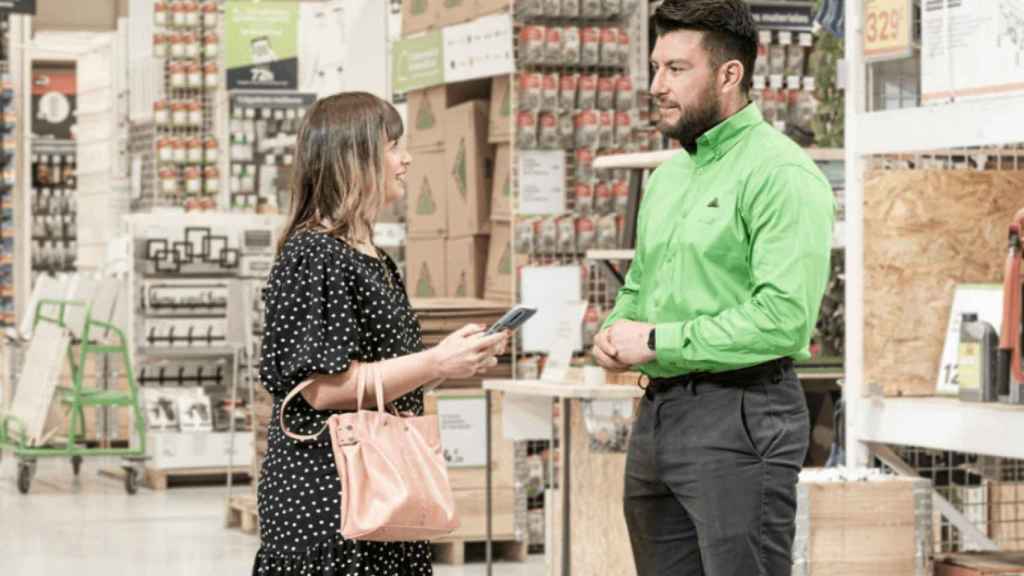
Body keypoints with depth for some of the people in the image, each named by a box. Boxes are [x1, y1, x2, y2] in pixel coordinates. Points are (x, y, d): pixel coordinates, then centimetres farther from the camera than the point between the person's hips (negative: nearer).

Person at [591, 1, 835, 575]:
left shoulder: (780, 173, -12)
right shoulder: (667, 176, 17)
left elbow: (785, 318, -22)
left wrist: (657, 342, -15)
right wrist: (613, 334, 3)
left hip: (739, 418, -9)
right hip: (656, 413, 9)